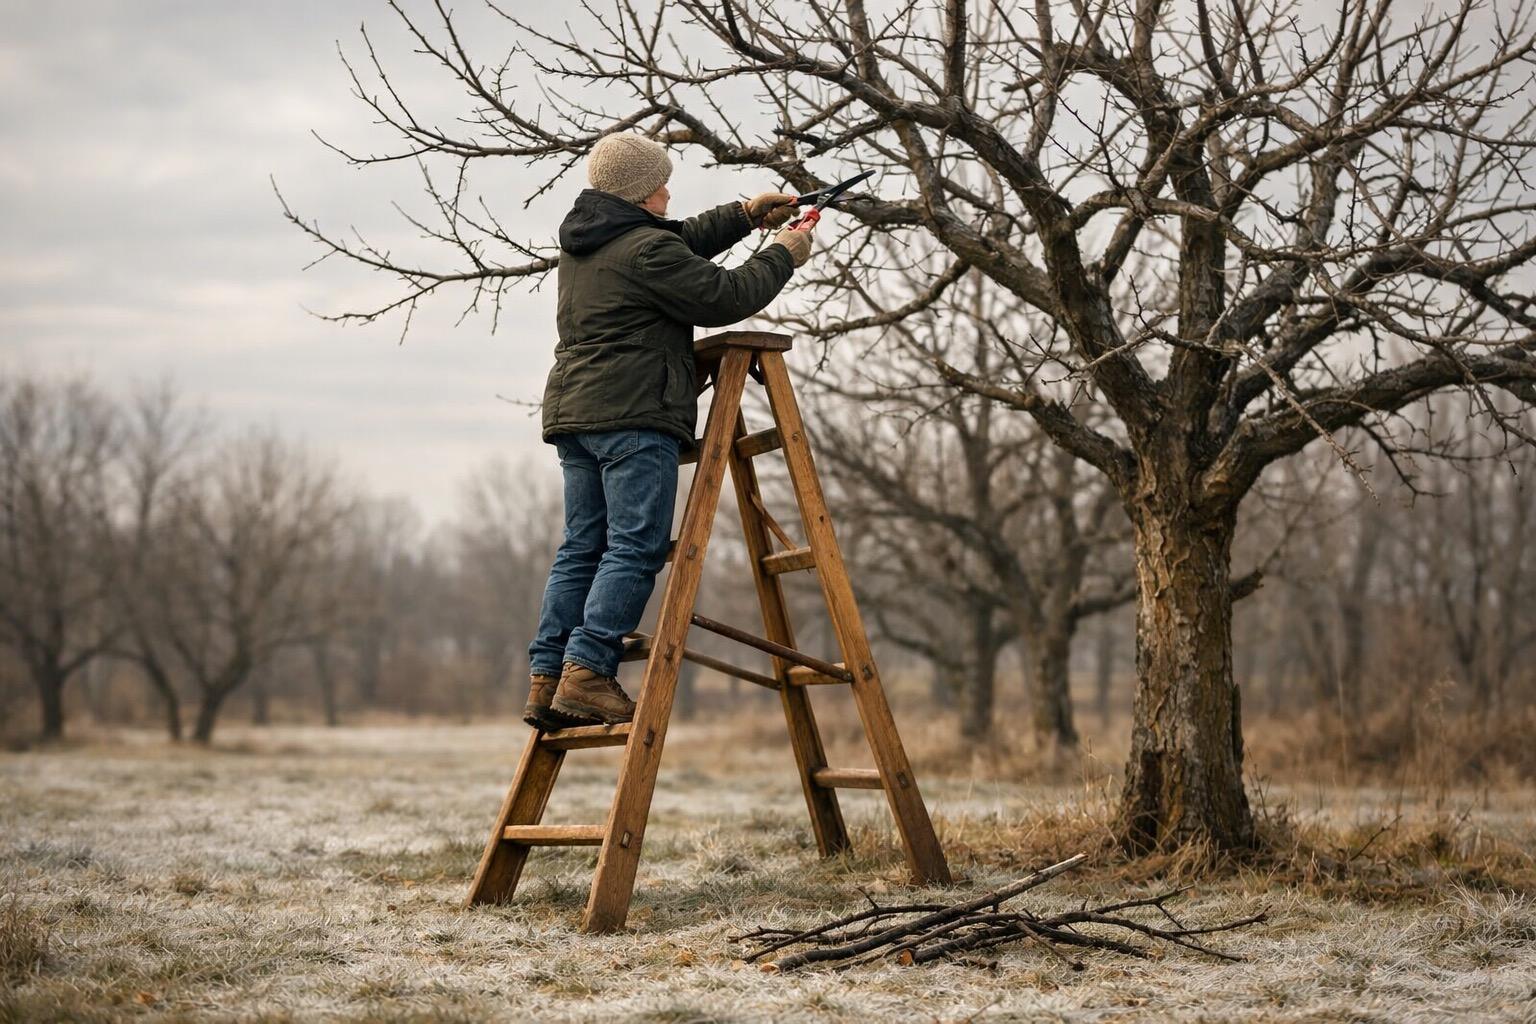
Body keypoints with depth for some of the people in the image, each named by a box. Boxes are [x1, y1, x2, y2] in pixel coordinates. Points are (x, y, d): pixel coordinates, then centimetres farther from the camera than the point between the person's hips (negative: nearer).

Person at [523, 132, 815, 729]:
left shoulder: (580, 242, 19)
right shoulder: (645, 248, -10)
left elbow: (682, 245, 32)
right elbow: (723, 298, -6)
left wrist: (742, 218, 28)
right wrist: (782, 257, 8)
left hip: (571, 412, 9)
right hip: (633, 413, -9)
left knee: (582, 548, 9)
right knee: (634, 549, -10)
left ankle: (546, 681, 3)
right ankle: (586, 674, -19)